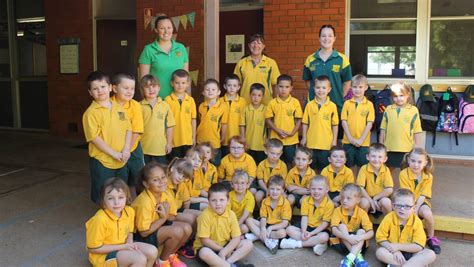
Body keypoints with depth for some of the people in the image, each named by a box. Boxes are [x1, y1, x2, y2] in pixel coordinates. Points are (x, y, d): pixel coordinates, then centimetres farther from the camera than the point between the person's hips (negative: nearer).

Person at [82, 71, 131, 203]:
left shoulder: (119, 108, 7)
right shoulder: (91, 112, -12)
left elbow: (128, 128, 8)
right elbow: (94, 137, -16)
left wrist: (126, 149, -6)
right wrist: (113, 153, -17)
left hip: (121, 161, 6)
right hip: (102, 162, -5)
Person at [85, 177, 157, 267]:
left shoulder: (129, 211, -8)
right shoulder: (100, 219, -28)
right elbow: (93, 249, -20)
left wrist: (130, 243, -13)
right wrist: (123, 247, -21)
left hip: (123, 247, 7)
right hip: (104, 255, -7)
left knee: (152, 251, -3)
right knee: (140, 259, -23)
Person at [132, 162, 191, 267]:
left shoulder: (167, 195, -9)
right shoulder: (144, 201, -30)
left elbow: (173, 217, 4)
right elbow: (144, 232, -26)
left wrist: (166, 215, -19)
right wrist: (163, 218, -20)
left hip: (158, 226, 7)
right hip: (142, 235, -7)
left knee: (187, 228, -11)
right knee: (177, 231, -26)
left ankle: (171, 255, 12)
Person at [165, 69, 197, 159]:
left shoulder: (191, 100, 2)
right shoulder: (168, 100, -7)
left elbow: (193, 119, 7)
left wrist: (194, 137, 7)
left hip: (188, 140, 2)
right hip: (173, 140, -2)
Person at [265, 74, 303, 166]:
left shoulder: (295, 102, -4)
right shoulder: (272, 103, -2)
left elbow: (298, 120, 0)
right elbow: (268, 119, 0)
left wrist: (293, 132, -13)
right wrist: (278, 131, -12)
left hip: (291, 139, 0)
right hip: (276, 138, 1)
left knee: (289, 161, 9)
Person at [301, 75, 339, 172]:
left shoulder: (332, 106, -4)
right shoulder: (309, 105, -2)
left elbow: (335, 125, 1)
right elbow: (305, 123, 4)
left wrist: (334, 140, 1)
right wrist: (304, 137, 2)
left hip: (326, 143, -1)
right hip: (311, 142, 1)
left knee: (324, 167, 10)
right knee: (311, 165, 14)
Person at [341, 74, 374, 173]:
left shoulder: (369, 104, -1)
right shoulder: (347, 103, 2)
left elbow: (369, 123, -4)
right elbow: (344, 121, 0)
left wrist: (361, 139, -12)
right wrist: (350, 138, -9)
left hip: (363, 142, -1)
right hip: (348, 141, 1)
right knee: (350, 165, 9)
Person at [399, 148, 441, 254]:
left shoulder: (428, 176, -8)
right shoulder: (403, 174, -15)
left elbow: (422, 196, -13)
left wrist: (415, 210, -23)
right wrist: (411, 209, -24)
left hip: (420, 202, 2)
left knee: (427, 213, -29)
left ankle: (431, 237, -1)